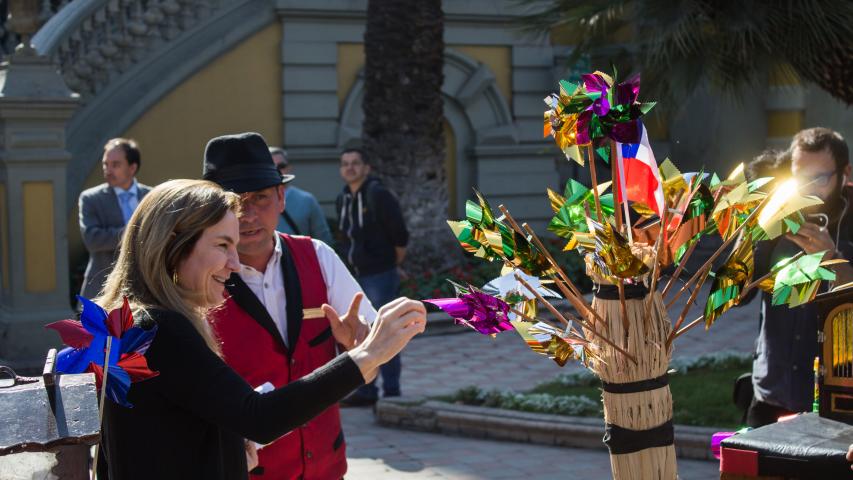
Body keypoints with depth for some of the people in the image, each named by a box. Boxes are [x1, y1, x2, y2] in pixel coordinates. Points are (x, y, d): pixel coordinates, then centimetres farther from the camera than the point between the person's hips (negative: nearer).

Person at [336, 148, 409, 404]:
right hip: (353, 277, 8)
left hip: (380, 276, -8)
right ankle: (366, 391, 19)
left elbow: (400, 235, -11)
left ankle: (391, 391, 4)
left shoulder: (378, 195, -12)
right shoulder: (343, 199, 11)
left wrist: (392, 265, 0)